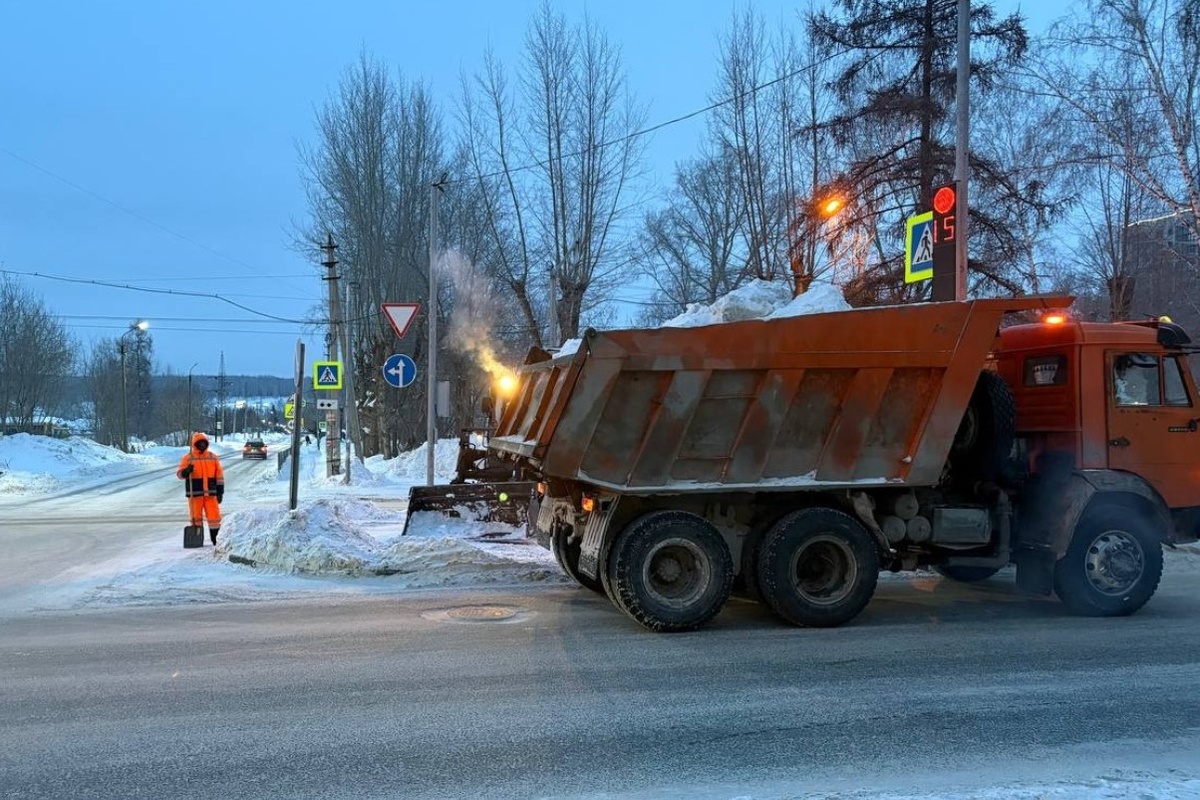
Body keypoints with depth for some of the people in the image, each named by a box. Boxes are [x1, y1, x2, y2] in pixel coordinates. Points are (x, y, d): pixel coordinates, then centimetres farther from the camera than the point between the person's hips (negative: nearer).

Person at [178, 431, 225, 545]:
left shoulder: (213, 457, 8)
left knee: (214, 515, -3)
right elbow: (180, 474, -3)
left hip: (210, 493, 2)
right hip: (195, 493, -2)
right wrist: (186, 471, -26)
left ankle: (215, 539, 7)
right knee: (196, 517, 4)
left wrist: (220, 492, 4)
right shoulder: (188, 457, 1)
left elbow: (219, 475, 9)